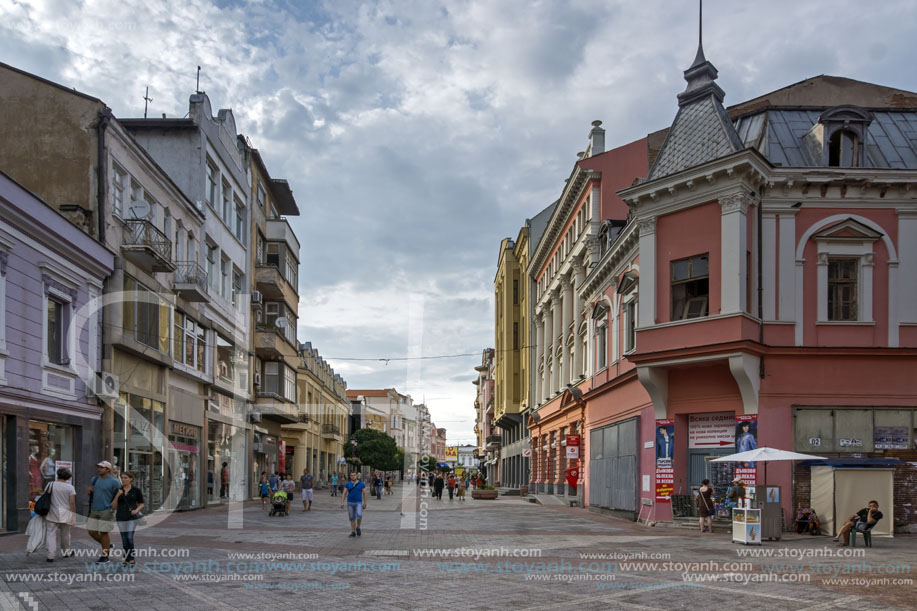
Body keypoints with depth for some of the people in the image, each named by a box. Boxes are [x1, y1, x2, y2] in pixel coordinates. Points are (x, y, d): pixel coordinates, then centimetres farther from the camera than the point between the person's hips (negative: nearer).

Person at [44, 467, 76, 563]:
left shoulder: (50, 485, -1)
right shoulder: (70, 487, -5)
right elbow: (72, 502, -8)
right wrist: (73, 515, -1)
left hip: (52, 514, 0)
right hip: (65, 514, 0)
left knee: (51, 534, 1)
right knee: (65, 534, 16)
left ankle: (51, 555, -10)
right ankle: (65, 552, 31)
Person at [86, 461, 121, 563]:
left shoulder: (114, 482, -9)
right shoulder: (94, 479, 10)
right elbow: (89, 492, 21)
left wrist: (115, 504, -23)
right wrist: (89, 490, -1)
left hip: (106, 511, -6)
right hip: (94, 510, 7)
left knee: (103, 533, -2)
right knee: (92, 532, 6)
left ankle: (105, 556, 8)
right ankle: (107, 545, 29)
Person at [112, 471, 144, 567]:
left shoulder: (136, 490, -4)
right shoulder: (118, 490, 2)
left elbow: (141, 504, 4)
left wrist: (136, 510, -16)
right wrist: (117, 495, -16)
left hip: (132, 517, -3)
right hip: (121, 517, 3)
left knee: (130, 538, -13)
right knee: (124, 539, 5)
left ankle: (131, 559, 0)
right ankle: (126, 559, 21)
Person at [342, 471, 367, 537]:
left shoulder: (361, 484, -2)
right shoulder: (348, 484, 2)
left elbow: (364, 494, 2)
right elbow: (344, 494, 1)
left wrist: (365, 503, 0)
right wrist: (342, 503, -9)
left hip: (358, 503, -2)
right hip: (350, 503, 2)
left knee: (359, 516, -21)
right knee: (352, 518, 4)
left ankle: (358, 528, 2)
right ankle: (353, 532, 12)